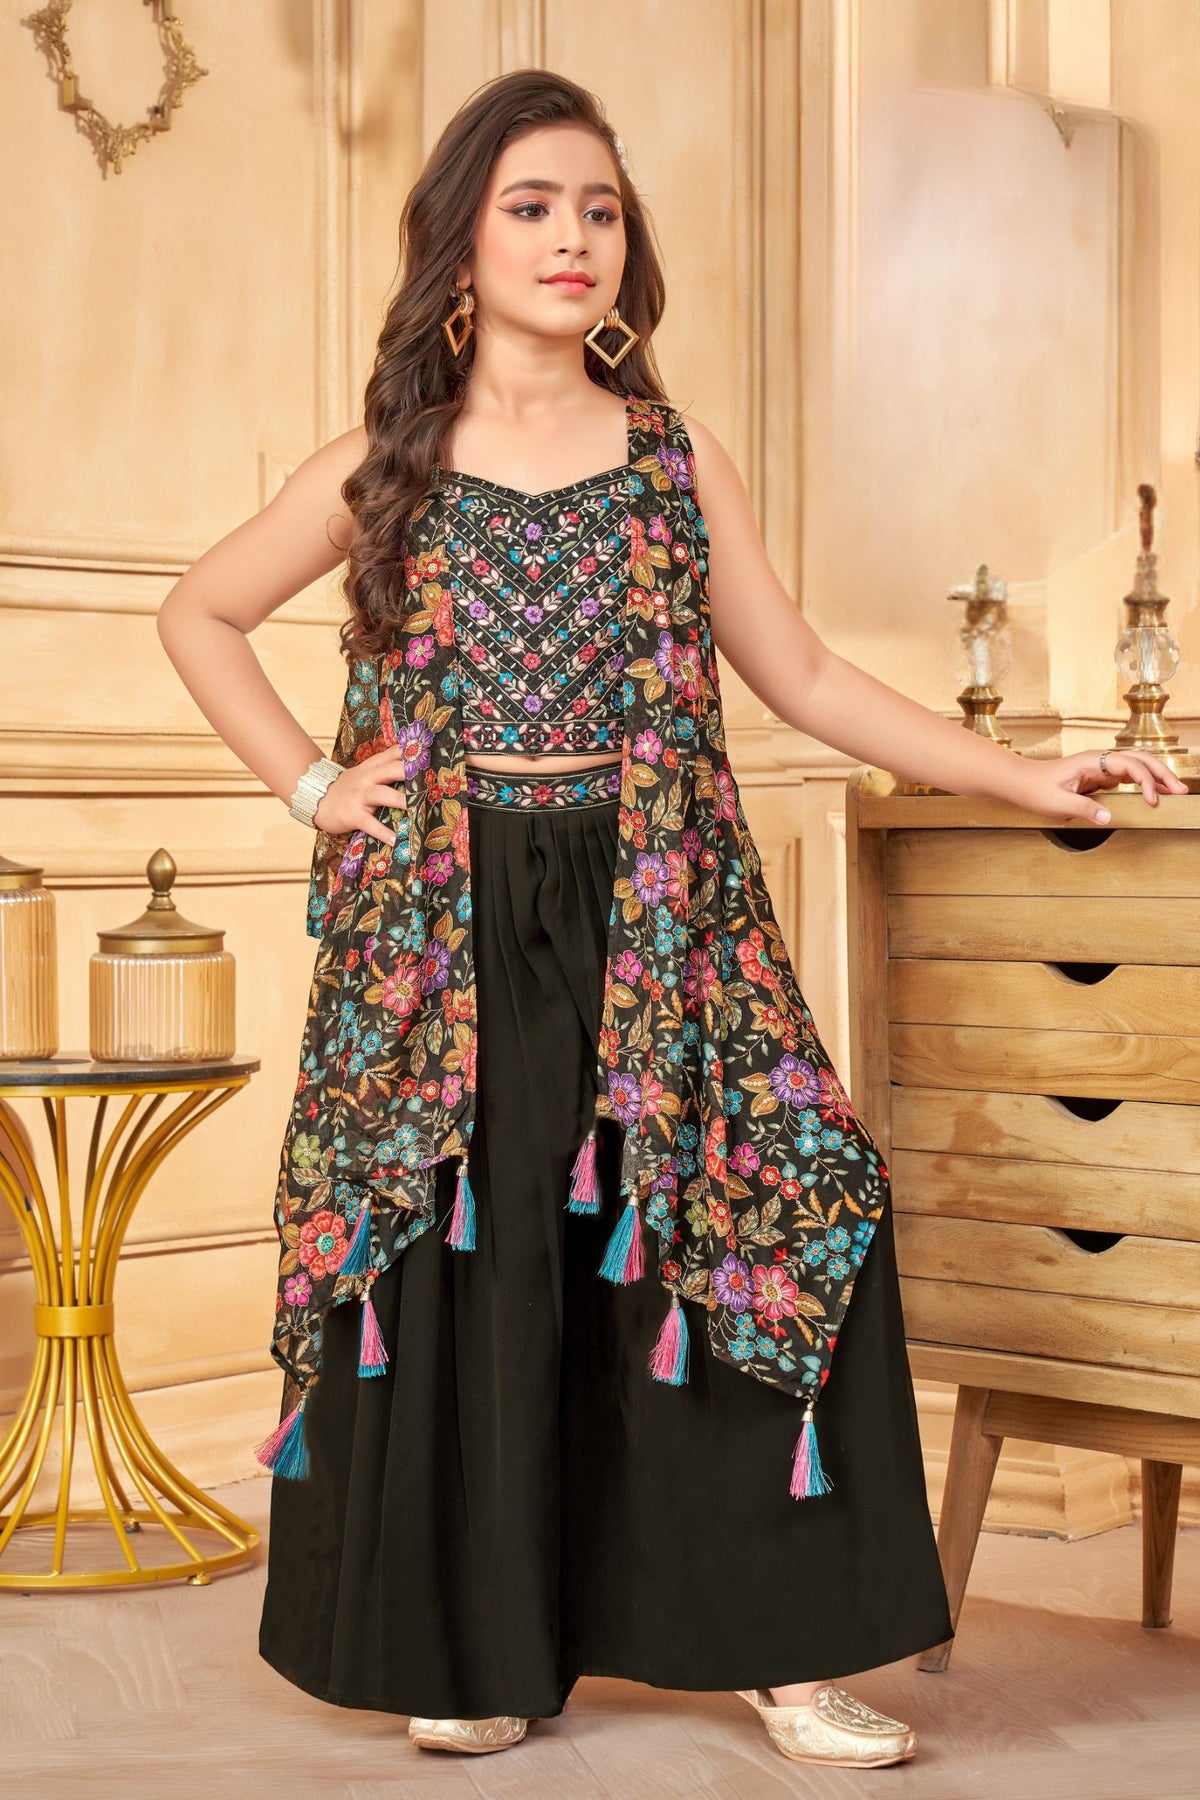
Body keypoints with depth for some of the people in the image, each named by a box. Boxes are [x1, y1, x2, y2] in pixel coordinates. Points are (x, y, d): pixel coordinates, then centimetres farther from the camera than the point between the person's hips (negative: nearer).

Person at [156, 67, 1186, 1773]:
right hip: (447, 938, -1)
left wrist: (1030, 775, 1)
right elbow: (199, 615, 15)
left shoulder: (676, 461, 7)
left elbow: (807, 680, 9)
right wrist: (312, 785, 3)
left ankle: (784, 1645, 2)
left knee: (782, 1218, -8)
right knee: (459, 1266, 0)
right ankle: (474, 1645, 15)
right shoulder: (387, 466, 4)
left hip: (651, 927, 1)